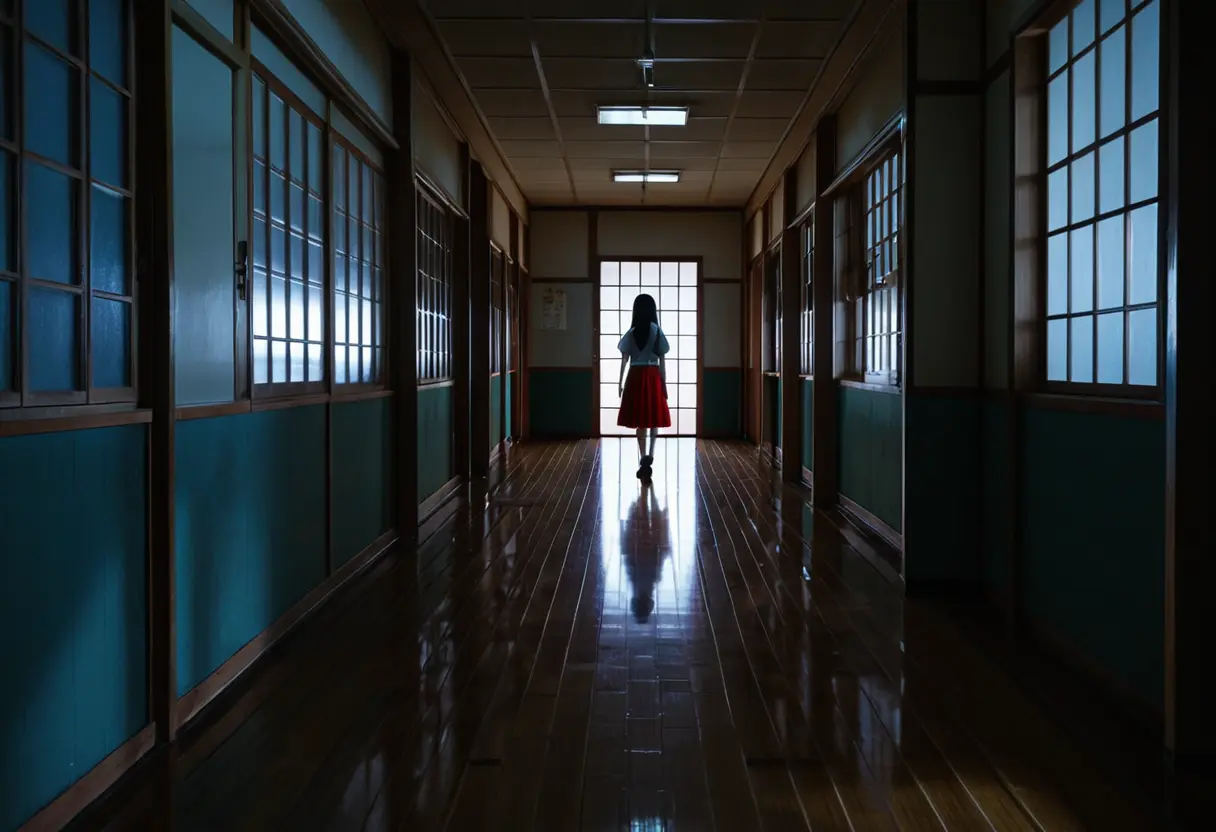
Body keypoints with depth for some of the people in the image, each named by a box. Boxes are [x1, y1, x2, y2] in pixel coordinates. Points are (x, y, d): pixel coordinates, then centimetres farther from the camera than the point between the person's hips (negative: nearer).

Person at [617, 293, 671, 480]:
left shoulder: (631, 333, -1)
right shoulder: (657, 332, -2)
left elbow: (624, 361, -2)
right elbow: (662, 361, -2)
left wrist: (620, 383, 5)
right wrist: (664, 384, 4)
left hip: (635, 377, 0)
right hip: (653, 377, 0)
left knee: (640, 420, 6)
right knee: (653, 418, 10)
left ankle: (644, 459, 3)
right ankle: (649, 455, -8)